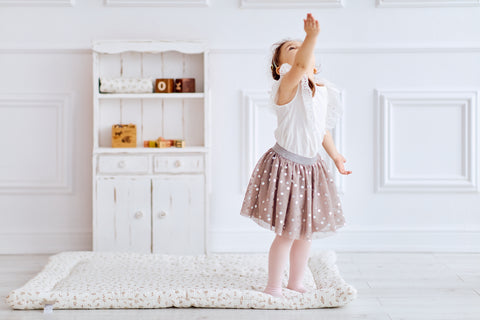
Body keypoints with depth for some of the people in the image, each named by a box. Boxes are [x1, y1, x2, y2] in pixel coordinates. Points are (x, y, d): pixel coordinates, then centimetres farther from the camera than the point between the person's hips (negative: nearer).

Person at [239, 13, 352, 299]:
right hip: (286, 166, -7)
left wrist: (335, 155, 31)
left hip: (311, 167, 7)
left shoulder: (322, 91, 7)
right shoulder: (288, 86, -16)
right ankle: (274, 288, 15)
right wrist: (311, 35, -55)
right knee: (286, 233, -2)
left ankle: (296, 283, 30)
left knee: (306, 230, 14)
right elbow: (301, 66, -39)